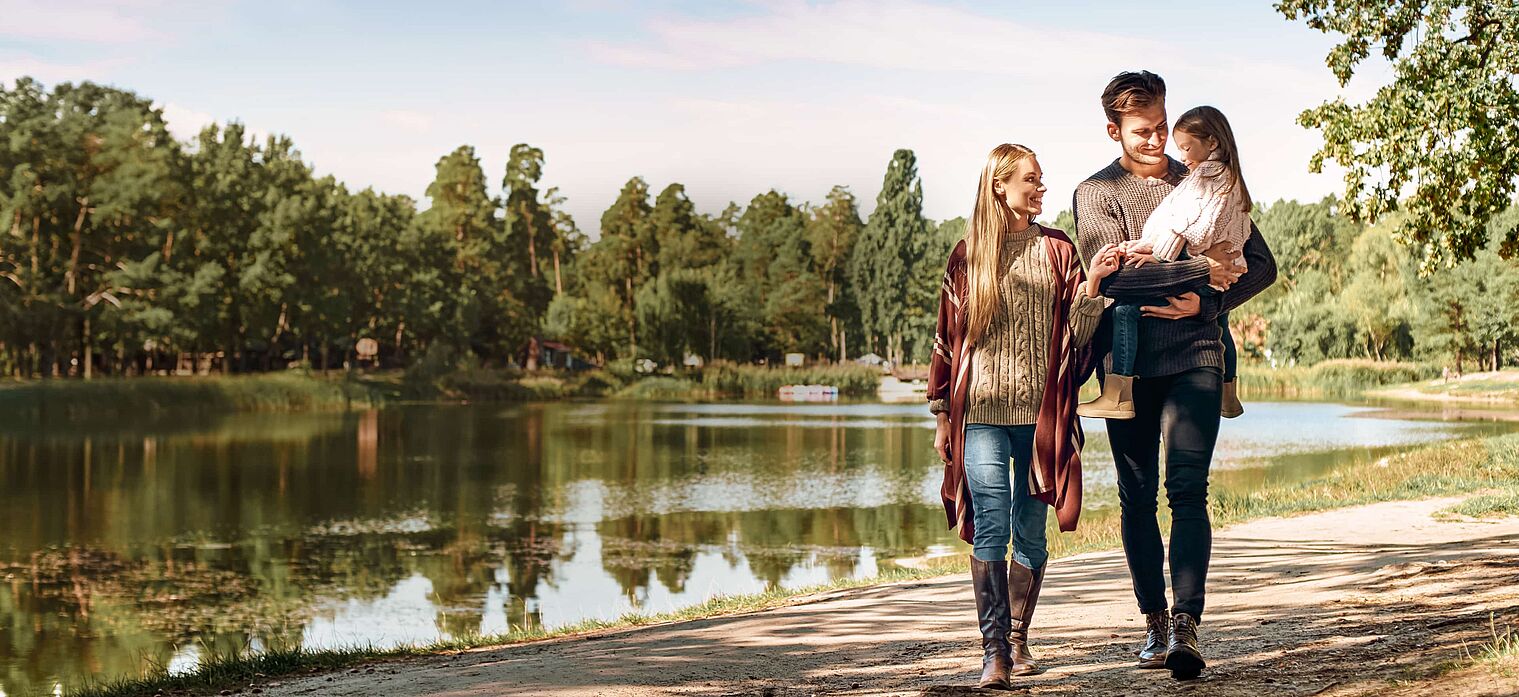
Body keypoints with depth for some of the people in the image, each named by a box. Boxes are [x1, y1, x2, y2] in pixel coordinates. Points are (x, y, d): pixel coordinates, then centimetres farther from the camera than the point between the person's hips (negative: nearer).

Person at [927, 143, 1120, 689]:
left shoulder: (1057, 250, 9)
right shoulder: (968, 254, 7)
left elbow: (1076, 331, 2)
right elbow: (948, 336, 9)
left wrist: (1092, 282, -15)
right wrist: (942, 414, 7)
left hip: (1041, 412, 2)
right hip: (982, 411, -1)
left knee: (1030, 531, 5)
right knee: (991, 528, -9)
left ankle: (1018, 639, 20)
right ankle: (994, 650, -8)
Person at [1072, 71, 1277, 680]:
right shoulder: (1097, 193, 4)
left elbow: (1261, 266, 10)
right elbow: (1111, 272, -14)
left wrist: (1204, 305, -7)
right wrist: (1201, 270, -13)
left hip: (1195, 357, 0)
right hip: (1127, 363, 0)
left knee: (1187, 488, -13)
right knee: (1136, 497, 7)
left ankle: (1186, 625, -19)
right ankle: (1154, 622, 19)